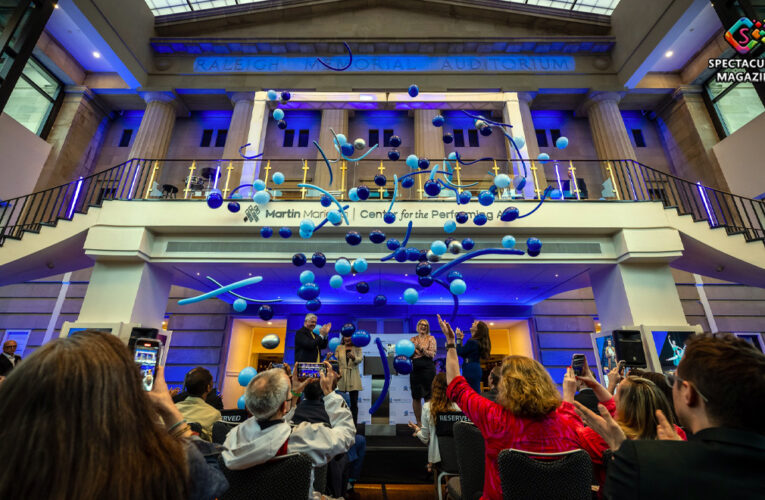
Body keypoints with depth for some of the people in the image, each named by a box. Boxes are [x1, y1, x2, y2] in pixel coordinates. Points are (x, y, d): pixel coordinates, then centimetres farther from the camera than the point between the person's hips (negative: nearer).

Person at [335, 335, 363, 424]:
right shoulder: (339, 348, 11)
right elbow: (335, 361, 5)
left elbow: (360, 359, -9)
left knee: (354, 403, 1)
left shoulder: (357, 348, 6)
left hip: (353, 378, -1)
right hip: (341, 377, 1)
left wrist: (353, 357, -30)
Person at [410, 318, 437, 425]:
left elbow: (432, 354, -8)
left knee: (428, 397, 1)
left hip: (428, 369, -2)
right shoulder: (413, 339, 11)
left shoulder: (431, 338, 4)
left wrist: (421, 348, -17)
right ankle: (418, 422, 19)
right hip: (415, 370, 3)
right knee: (416, 397, 6)